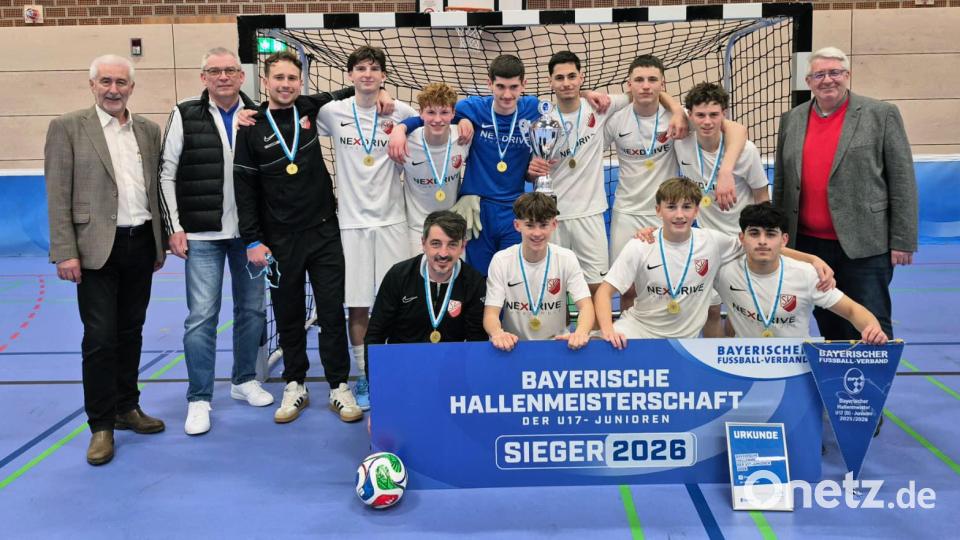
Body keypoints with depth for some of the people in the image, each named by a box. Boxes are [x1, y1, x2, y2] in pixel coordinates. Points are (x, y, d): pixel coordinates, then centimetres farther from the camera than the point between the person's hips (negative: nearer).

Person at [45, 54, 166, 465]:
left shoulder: (148, 130, 10)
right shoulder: (67, 128, -3)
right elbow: (58, 196, -7)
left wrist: (160, 244, 12)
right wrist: (65, 253, -13)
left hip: (141, 244, 5)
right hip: (98, 248, -4)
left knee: (131, 332, 13)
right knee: (100, 338, -1)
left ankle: (127, 408, 27)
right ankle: (101, 426, 10)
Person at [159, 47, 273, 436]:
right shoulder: (186, 115, -1)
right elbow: (167, 173, 0)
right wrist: (174, 227, -5)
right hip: (203, 234, -3)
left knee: (252, 309, 11)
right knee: (202, 316, -3)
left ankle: (244, 381, 29)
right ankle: (199, 399, 7)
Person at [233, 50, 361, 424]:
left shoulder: (311, 110, 3)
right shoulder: (252, 129, -1)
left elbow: (348, 95, 21)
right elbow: (244, 189, 0)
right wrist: (253, 240, -5)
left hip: (324, 232, 1)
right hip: (281, 240, -1)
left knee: (332, 312, 3)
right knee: (288, 315, 9)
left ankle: (339, 387, 13)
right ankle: (295, 386, 23)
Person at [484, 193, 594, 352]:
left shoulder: (566, 258, -4)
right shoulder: (501, 261, -7)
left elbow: (586, 306, -10)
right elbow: (491, 313, -11)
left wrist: (581, 332, -33)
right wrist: (497, 333, -36)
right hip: (513, 346, -1)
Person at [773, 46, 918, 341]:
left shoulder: (881, 114, -1)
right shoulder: (791, 120, 9)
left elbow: (902, 181, -3)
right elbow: (781, 183, 13)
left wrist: (902, 241, -7)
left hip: (863, 246, -4)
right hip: (807, 244, 4)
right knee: (829, 328, 14)